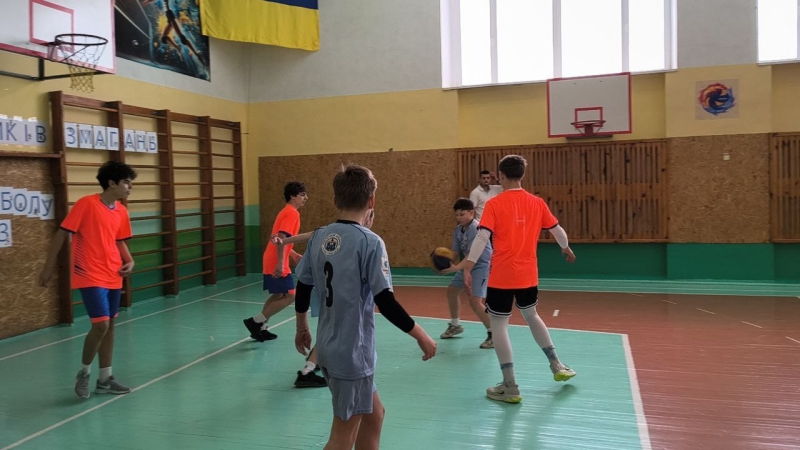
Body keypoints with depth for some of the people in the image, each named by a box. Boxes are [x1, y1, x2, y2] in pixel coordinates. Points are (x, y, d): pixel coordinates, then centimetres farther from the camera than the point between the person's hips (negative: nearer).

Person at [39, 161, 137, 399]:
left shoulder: (121, 211, 6)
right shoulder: (87, 204, -13)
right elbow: (62, 234, -8)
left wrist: (129, 261, 0)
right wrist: (49, 266, -6)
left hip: (113, 277, 7)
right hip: (90, 276, -7)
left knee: (109, 325, 10)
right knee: (101, 324, -14)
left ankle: (105, 379, 22)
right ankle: (84, 372, 11)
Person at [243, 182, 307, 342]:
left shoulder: (287, 212, 17)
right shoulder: (292, 213, -13)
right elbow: (281, 238, -24)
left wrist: (294, 255, 26)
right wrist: (280, 263, -29)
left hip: (271, 261, 10)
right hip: (276, 263, -10)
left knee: (278, 295, 18)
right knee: (290, 296, -6)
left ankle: (260, 328, 23)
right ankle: (255, 321, -4)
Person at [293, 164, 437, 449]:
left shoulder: (319, 237, 2)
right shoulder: (370, 242, -18)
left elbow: (302, 289, 9)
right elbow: (385, 303, -20)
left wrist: (302, 328, 24)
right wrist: (420, 335, -8)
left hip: (329, 347, 7)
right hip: (353, 352, -7)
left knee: (374, 415, 23)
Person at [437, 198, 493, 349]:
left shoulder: (476, 229, -25)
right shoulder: (457, 230, 1)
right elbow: (456, 252, 0)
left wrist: (456, 268, -42)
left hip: (482, 265, -10)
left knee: (475, 300, -22)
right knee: (452, 291, 19)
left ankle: (493, 334, -9)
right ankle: (455, 325, 39)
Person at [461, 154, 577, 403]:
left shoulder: (494, 204, -9)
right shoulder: (537, 203, 4)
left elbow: (482, 237, -17)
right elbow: (557, 230, 14)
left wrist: (467, 268, -14)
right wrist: (566, 249, 34)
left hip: (502, 276, -5)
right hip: (528, 275, 5)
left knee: (498, 325, 5)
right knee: (532, 316, 27)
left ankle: (510, 387, 6)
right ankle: (557, 366, 36)